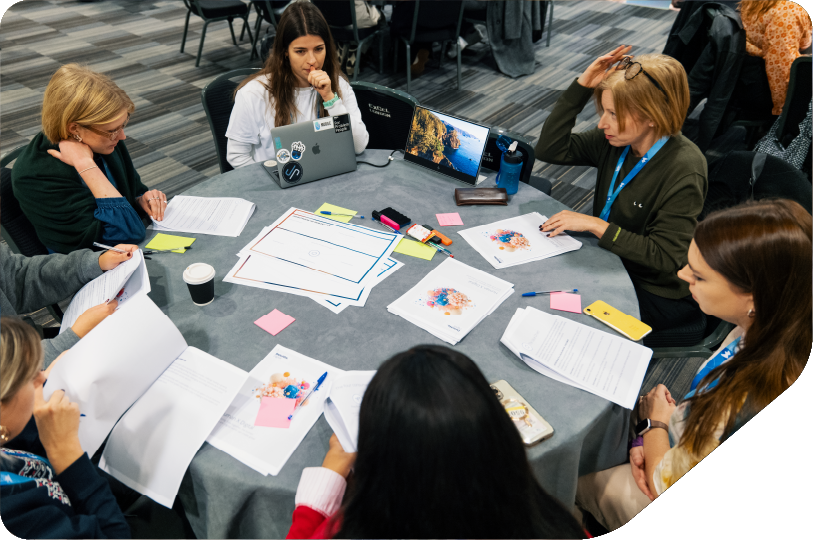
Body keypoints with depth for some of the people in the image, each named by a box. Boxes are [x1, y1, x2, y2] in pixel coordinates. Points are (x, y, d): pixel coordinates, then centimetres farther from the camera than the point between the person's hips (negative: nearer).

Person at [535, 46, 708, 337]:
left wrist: (595, 224, -27)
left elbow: (664, 258, -26)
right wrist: (582, 86, -15)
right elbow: (548, 149, -5)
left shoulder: (684, 171, -26)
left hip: (658, 294, -6)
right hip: (612, 261, 6)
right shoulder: (616, 140, -7)